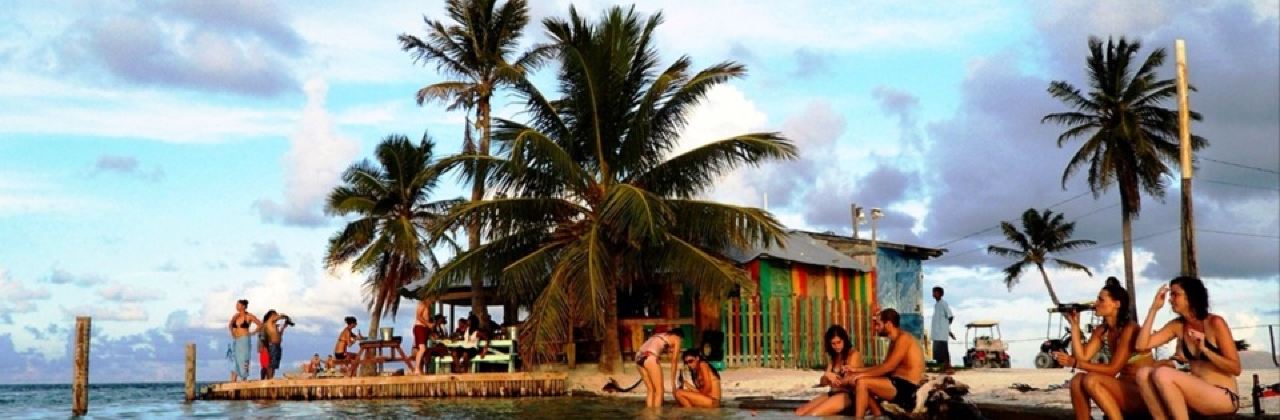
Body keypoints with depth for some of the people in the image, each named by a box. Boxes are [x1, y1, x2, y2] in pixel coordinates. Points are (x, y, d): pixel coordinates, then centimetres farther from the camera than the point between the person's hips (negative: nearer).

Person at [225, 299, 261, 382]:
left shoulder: (249, 316, -4)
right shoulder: (235, 316, 10)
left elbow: (260, 324, -3)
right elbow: (230, 326, 6)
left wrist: (252, 333, -2)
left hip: (244, 341, -5)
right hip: (235, 341, 5)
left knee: (243, 361, -4)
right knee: (234, 362, 1)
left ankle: (244, 381, 0)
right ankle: (232, 382, -1)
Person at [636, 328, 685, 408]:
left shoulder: (660, 336, 34)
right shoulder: (677, 339, 16)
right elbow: (673, 362, 13)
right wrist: (673, 382, 18)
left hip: (639, 356, 7)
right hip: (649, 357, -7)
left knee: (650, 390, 15)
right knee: (659, 391, 2)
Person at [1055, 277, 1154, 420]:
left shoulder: (1129, 328, -16)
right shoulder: (1101, 331, 8)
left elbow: (1113, 369, -19)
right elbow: (1083, 357, -5)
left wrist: (1075, 363, -20)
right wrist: (1074, 325, -5)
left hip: (1145, 392, -8)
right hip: (1125, 390, 8)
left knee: (1091, 380, -26)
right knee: (1077, 380, -11)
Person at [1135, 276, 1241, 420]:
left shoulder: (1215, 323, -10)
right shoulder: (1177, 326, 7)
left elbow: (1236, 369, -10)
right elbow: (1142, 345, -4)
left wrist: (1205, 350, -24)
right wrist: (1154, 308, -4)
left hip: (1224, 397, -6)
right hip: (1197, 395, 6)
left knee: (1162, 374, -27)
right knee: (1144, 373, -15)